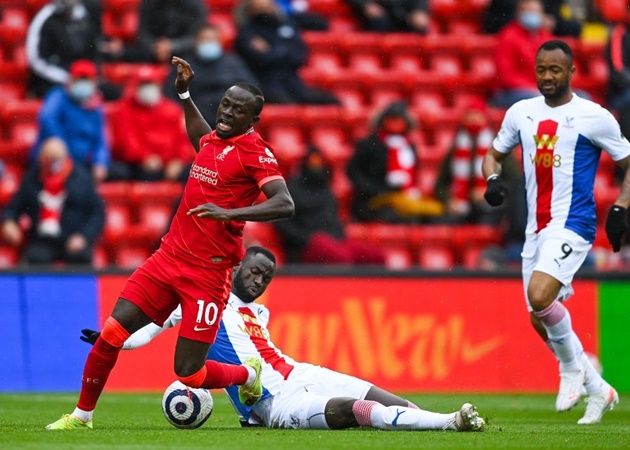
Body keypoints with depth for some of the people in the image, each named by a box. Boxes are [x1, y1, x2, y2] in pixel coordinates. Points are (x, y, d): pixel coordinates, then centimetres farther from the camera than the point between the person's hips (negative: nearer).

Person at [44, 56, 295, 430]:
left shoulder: (255, 151, -11)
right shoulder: (214, 140, 11)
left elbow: (285, 205, -25)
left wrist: (230, 213, -34)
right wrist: (185, 93, 33)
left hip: (209, 272, -6)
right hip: (170, 256, 6)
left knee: (190, 374, -6)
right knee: (111, 334, -5)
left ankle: (248, 374, 25)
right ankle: (82, 416, 11)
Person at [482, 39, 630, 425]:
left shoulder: (594, 117, -5)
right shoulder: (522, 113, 9)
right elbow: (495, 153, 21)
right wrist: (493, 178, -1)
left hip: (572, 225, -7)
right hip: (536, 229, 7)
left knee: (540, 296, -27)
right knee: (540, 320, 8)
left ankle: (572, 366, -2)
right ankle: (598, 390, 24)